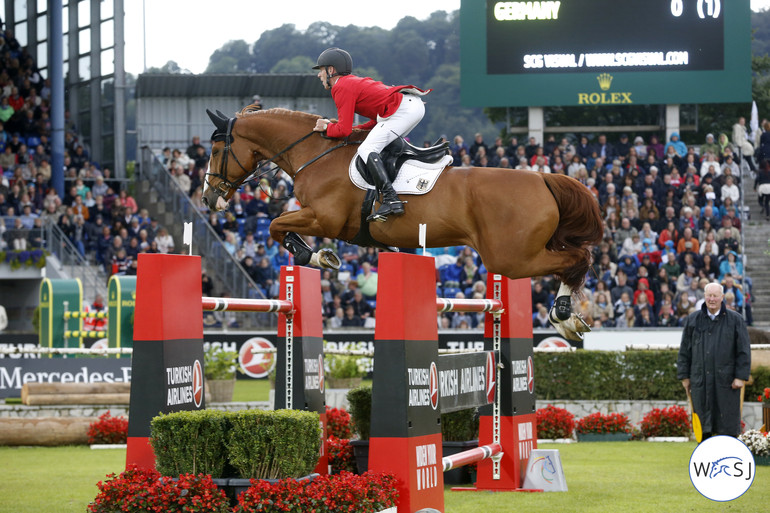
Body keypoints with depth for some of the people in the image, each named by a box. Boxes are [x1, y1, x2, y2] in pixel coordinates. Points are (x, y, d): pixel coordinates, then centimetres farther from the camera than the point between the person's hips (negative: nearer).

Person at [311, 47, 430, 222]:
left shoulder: (342, 88, -3)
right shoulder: (355, 82, 27)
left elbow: (343, 130, -9)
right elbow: (379, 118, 28)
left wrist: (326, 127, 10)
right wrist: (357, 129, 20)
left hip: (403, 108, -10)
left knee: (366, 150, -15)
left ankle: (391, 200, -30)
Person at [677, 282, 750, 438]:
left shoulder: (735, 320, 3)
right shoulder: (693, 320, 9)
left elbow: (744, 351, 0)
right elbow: (684, 350, 11)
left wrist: (741, 377, -7)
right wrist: (684, 376, 6)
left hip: (726, 379, -2)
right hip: (700, 381, 2)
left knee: (728, 422, -1)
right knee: (703, 422, 4)